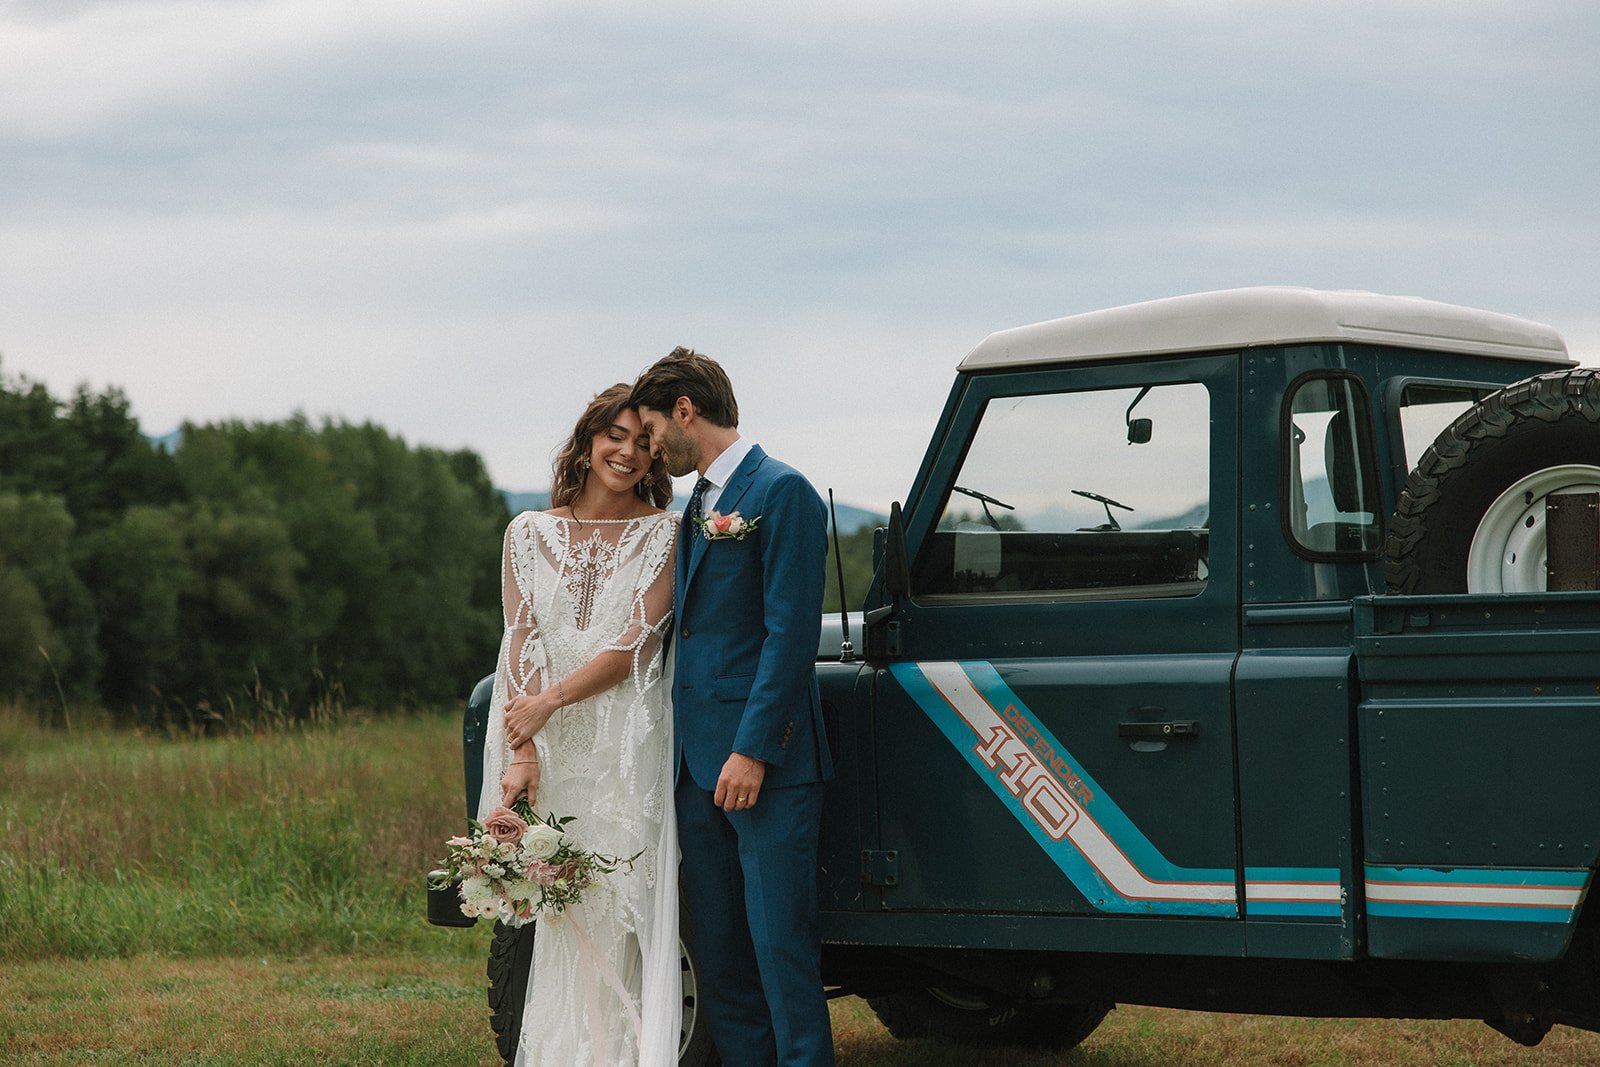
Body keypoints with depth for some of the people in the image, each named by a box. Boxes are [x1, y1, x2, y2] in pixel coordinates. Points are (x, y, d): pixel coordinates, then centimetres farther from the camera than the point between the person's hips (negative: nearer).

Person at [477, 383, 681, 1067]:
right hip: (550, 750, 2)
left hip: (628, 748, -2)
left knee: (618, 912, -7)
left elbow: (636, 644, -6)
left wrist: (551, 699, -15)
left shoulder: (663, 534, 3)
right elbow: (521, 644, 1)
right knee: (562, 914, -1)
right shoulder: (529, 534, 9)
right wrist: (522, 753, -11)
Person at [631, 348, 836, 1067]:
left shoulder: (781, 492, -8)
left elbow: (791, 633, -14)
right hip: (696, 760, 8)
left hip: (765, 761, -8)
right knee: (717, 951, 9)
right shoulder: (697, 505, 18)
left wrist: (752, 750, -19)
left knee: (778, 941, -7)